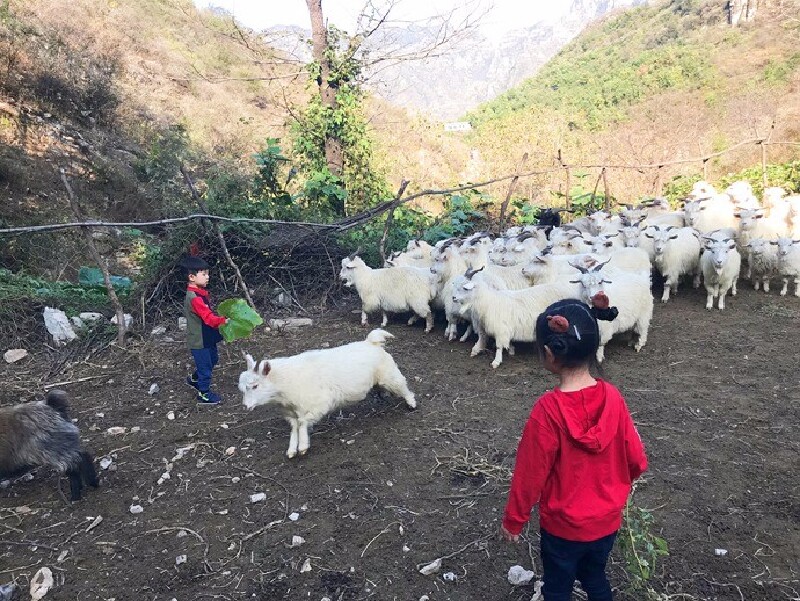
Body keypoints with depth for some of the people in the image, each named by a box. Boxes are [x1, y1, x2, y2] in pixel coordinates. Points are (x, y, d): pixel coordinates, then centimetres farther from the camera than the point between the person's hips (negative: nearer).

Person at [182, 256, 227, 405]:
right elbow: (208, 317, -33)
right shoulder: (194, 297, -26)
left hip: (207, 336, 10)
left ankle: (194, 379, 43)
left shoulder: (199, 293, 7)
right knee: (205, 365, 3)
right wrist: (223, 321, -41)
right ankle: (204, 394, 19)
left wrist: (219, 322, 13)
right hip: (199, 340, -10)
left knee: (212, 359, 24)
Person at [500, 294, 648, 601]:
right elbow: (637, 461, -3)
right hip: (607, 520, 4)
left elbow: (530, 473, -18)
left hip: (562, 525, -4)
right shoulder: (612, 397, -15)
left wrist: (513, 520, -3)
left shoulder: (548, 409, -28)